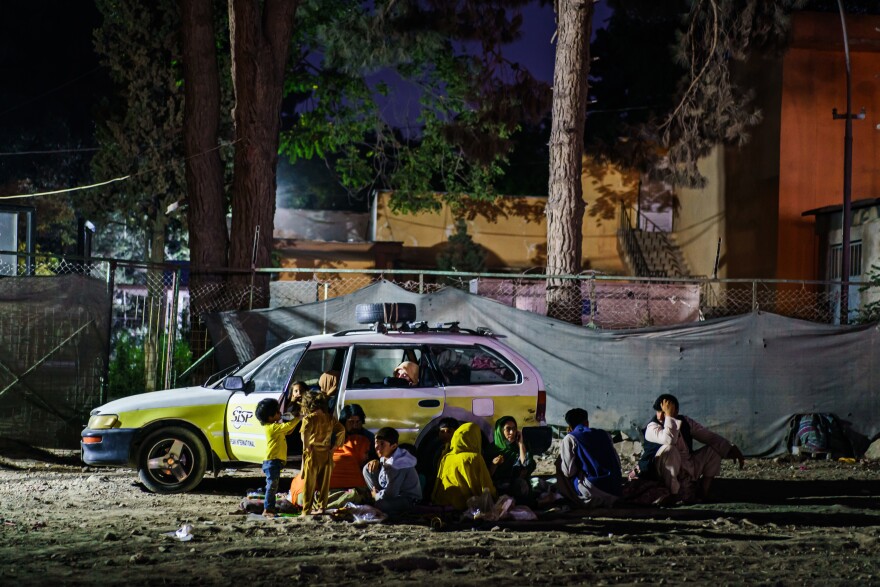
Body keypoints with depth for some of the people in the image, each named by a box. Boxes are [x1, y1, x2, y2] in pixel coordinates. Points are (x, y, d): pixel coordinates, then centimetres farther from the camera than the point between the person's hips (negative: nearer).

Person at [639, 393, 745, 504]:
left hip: (688, 468, 7)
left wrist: (731, 450, -2)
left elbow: (708, 436, 6)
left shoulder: (685, 422, 3)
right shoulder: (652, 427, -15)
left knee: (713, 450, 3)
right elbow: (669, 439, -36)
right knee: (669, 449, -35)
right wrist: (669, 416, -30)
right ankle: (673, 494, -25)